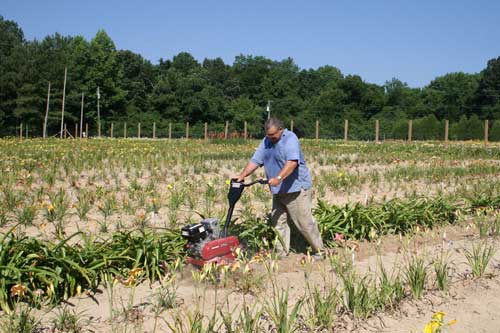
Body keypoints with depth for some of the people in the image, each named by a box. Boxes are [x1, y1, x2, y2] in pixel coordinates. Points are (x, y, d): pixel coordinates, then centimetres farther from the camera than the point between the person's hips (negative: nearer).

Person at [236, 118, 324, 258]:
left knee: (304, 222, -3)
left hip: (296, 188, -8)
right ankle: (281, 253, 17)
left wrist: (278, 178, -41)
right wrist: (242, 175, -3)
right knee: (279, 222, 8)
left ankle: (319, 250, 12)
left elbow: (292, 162, -30)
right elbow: (255, 161, 9)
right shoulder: (266, 141, 11)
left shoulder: (290, 139, -15)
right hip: (278, 191, 8)